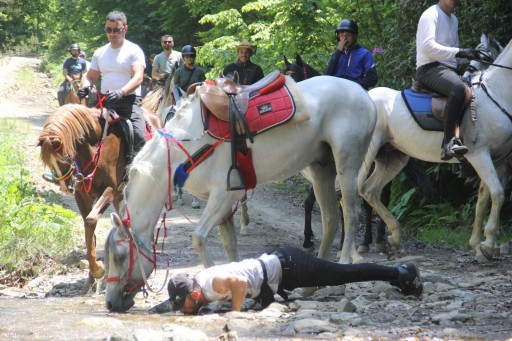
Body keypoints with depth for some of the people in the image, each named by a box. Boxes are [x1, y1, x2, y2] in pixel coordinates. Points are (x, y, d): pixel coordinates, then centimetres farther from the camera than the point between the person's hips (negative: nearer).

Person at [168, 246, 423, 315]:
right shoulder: (199, 281, -1)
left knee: (343, 274, 2)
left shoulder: (212, 283, -29)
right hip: (276, 264, 8)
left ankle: (401, 274, 14)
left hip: (285, 267, -8)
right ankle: (400, 274, 26)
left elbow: (238, 282, -47)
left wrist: (235, 312, -34)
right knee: (342, 274, 17)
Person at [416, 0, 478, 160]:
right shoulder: (431, 15, -6)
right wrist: (458, 52, -24)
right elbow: (427, 46, -20)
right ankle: (449, 142, -46)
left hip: (449, 69, 10)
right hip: (430, 69, -10)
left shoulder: (453, 19, 23)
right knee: (459, 87, -37)